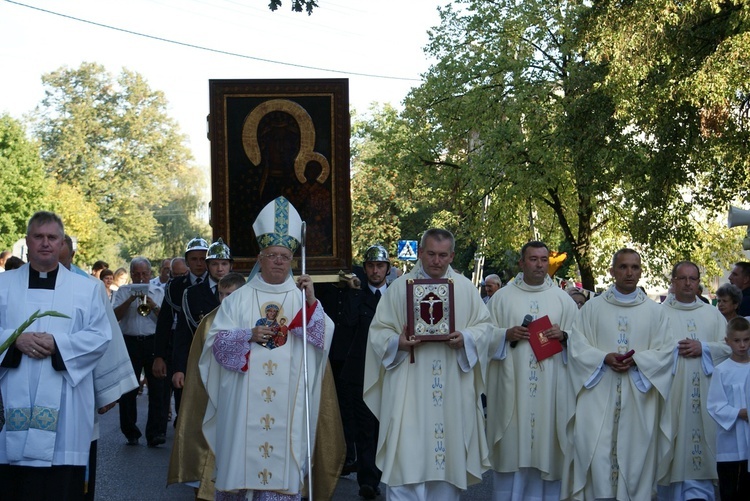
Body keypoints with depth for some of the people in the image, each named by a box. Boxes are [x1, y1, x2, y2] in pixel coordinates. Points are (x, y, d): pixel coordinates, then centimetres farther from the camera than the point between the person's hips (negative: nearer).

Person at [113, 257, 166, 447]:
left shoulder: (158, 292, 12)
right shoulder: (123, 292, 10)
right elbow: (115, 316, -4)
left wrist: (153, 306, -14)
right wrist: (131, 299, -14)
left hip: (153, 343, 0)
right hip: (130, 343, 0)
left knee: (157, 388, -7)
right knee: (128, 390, 4)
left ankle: (156, 434, -7)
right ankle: (131, 433, 16)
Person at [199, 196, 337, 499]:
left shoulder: (302, 298, 8)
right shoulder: (239, 299, 7)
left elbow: (325, 338, -3)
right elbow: (217, 341, 2)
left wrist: (311, 302, -15)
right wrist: (249, 335, -14)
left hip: (288, 400, 0)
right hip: (246, 399, 0)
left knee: (282, 459, -2)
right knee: (243, 455, 1)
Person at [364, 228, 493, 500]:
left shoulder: (465, 287, 8)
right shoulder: (399, 287, 3)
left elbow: (485, 326, 7)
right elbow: (378, 331, 3)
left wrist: (465, 338, -13)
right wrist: (397, 342, -17)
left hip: (452, 390, 2)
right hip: (409, 388, -2)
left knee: (449, 452, 8)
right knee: (407, 458, -7)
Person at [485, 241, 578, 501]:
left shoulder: (563, 299, 8)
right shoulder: (502, 297, 6)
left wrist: (564, 335, -12)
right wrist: (507, 335, -14)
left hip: (551, 388, 1)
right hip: (512, 386, -1)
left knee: (546, 443, 2)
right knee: (513, 442, 0)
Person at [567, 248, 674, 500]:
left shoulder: (655, 311, 9)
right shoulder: (592, 307, 8)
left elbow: (665, 350, 2)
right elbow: (576, 346, 1)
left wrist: (637, 360, -14)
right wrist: (604, 358, -14)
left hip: (638, 397, 1)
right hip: (599, 394, 0)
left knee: (634, 453, 0)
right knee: (597, 453, -6)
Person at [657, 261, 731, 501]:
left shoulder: (712, 314, 14)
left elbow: (729, 346, 7)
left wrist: (703, 348, -8)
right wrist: (674, 349, -15)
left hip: (703, 394, 2)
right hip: (671, 392, -2)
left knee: (700, 444, -2)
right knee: (672, 442, -1)